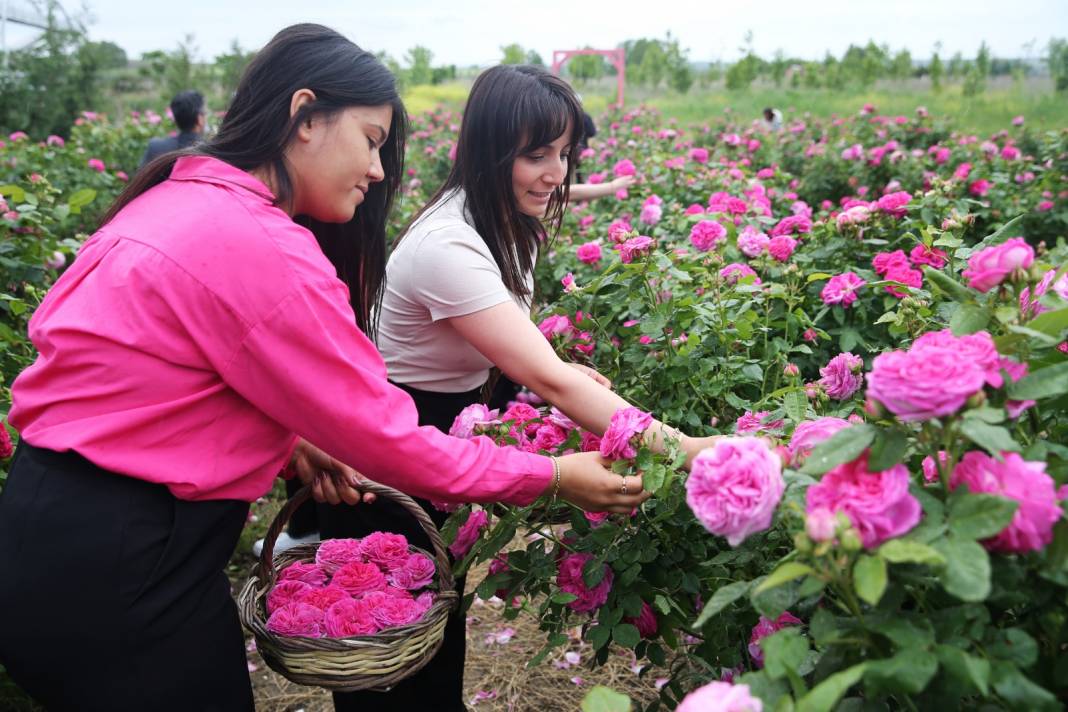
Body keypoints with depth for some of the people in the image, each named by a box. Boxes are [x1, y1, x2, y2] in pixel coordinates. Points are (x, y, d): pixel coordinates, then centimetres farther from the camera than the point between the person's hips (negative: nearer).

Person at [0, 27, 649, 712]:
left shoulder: (179, 198, 5)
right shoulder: (259, 248, -24)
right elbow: (381, 435, -19)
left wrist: (289, 440, 1)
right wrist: (551, 476, -9)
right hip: (111, 570, -9)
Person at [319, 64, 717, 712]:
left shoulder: (510, 225, -4)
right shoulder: (447, 247, -32)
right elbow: (547, 383, -37)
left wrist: (555, 367, -10)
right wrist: (680, 447, -41)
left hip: (454, 425, 8)